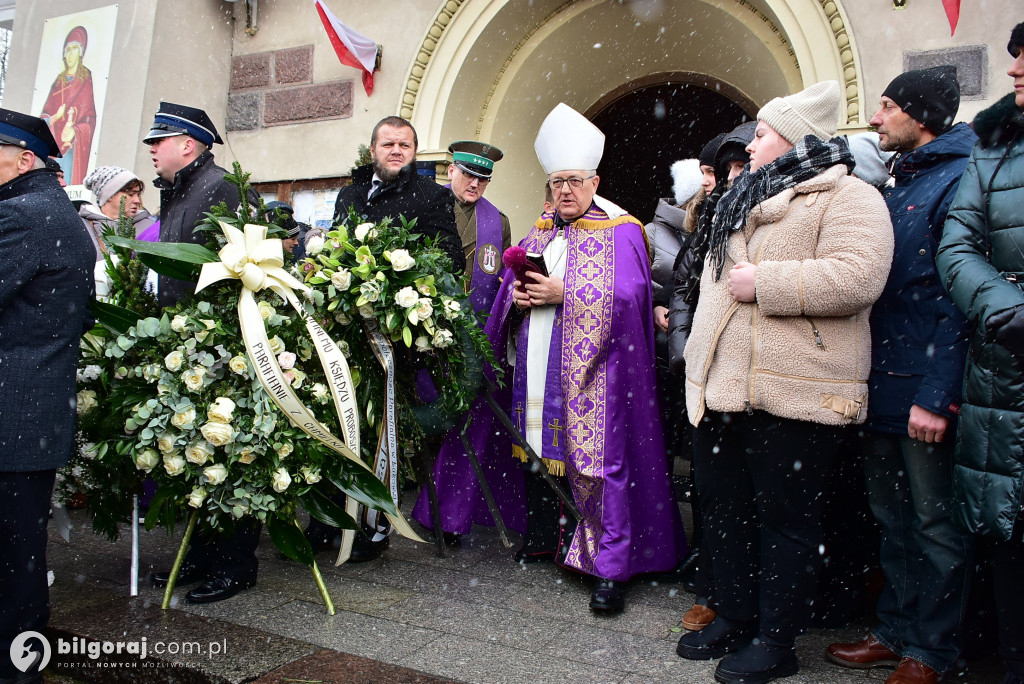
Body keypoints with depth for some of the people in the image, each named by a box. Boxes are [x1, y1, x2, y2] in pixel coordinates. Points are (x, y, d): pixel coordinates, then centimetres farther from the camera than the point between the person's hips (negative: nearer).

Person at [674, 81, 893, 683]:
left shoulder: (849, 198, -6)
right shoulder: (742, 202, 21)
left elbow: (857, 277, -23)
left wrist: (763, 282, -19)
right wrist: (699, 357, 24)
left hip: (793, 392, -8)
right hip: (722, 385, 9)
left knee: (783, 516, 2)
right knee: (724, 505, 15)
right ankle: (735, 616, 31)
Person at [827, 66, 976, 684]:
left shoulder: (961, 180, -10)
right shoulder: (899, 187, 18)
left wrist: (938, 396, -21)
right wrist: (870, 379, 14)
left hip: (927, 393, -8)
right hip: (884, 387, 8)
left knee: (936, 525, 5)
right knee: (894, 518, 16)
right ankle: (897, 631, 30)